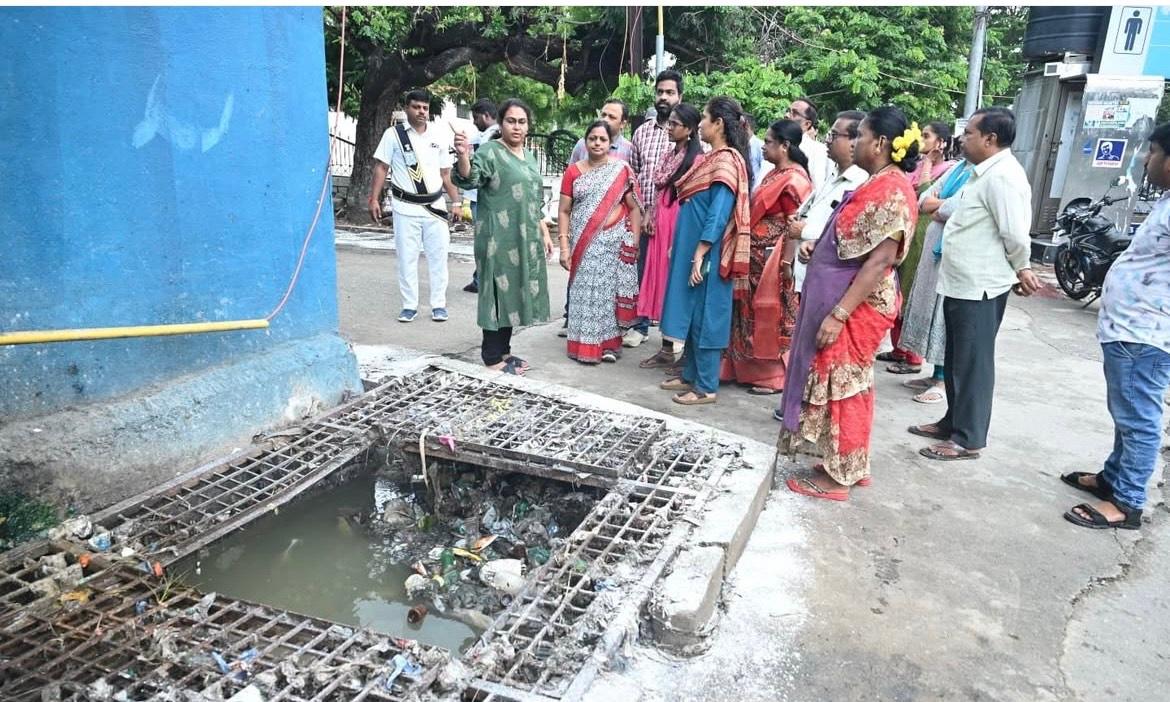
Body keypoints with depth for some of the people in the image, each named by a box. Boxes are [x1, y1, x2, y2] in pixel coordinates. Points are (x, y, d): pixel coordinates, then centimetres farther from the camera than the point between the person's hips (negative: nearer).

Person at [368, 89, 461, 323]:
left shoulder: (440, 136, 7)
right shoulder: (393, 134, -1)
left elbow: (446, 173, 11)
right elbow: (381, 167, 0)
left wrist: (456, 201, 7)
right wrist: (374, 198, -7)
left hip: (435, 206, 2)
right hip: (405, 207, -2)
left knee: (438, 256, 4)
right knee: (406, 258, 3)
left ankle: (439, 304, 14)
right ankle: (409, 306, 13)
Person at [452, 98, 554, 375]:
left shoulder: (528, 156, 16)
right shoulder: (490, 152, -8)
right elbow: (469, 179, -25)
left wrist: (544, 233, 18)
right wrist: (463, 155, -44)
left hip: (526, 238, 8)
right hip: (500, 238, -8)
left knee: (514, 292, 12)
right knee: (499, 292, -4)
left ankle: (503, 350, 22)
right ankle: (492, 357, 4)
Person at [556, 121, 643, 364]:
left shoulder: (622, 170, 2)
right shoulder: (573, 171, 5)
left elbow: (634, 208, 2)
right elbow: (564, 211, 4)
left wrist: (634, 242, -4)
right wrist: (564, 246, -3)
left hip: (614, 242, -1)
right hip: (583, 243, 1)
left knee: (610, 291, 4)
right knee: (584, 292, 2)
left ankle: (609, 344, 13)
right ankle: (586, 345, 10)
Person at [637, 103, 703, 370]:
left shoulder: (696, 159, -12)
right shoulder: (669, 156, 15)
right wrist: (650, 216, 9)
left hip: (681, 229, -8)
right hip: (660, 228, 8)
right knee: (661, 284, 10)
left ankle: (674, 351, 7)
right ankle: (666, 349, 18)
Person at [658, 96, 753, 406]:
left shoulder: (727, 161, -15)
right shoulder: (713, 158, 14)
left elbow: (718, 214, -21)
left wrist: (699, 254, -23)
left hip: (706, 253, -9)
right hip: (692, 248, 9)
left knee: (705, 316, -3)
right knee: (693, 313, 14)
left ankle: (706, 387, 6)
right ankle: (690, 376, 24)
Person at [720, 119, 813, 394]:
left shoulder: (794, 179, -14)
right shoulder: (774, 173, 13)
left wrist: (786, 263, -20)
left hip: (773, 257, -9)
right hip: (756, 254, 9)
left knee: (772, 315, 1)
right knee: (754, 313, 13)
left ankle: (774, 377, 12)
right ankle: (752, 369, 25)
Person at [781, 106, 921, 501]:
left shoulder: (891, 190, -19)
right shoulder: (879, 184, 13)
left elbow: (879, 260, -24)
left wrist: (838, 314, -26)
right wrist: (817, 247, 4)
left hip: (856, 307, -10)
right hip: (844, 301, 10)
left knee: (840, 387, -1)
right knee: (849, 385, 16)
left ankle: (837, 477, 11)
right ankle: (852, 466, 28)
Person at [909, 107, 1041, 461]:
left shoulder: (1002, 176, -18)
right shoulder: (987, 173, 14)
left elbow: (1016, 235, -20)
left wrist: (1021, 270, -4)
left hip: (979, 287, -10)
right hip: (961, 283, 10)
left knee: (973, 363, 0)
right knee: (956, 360, 18)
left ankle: (968, 439, 10)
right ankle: (952, 422, 31)